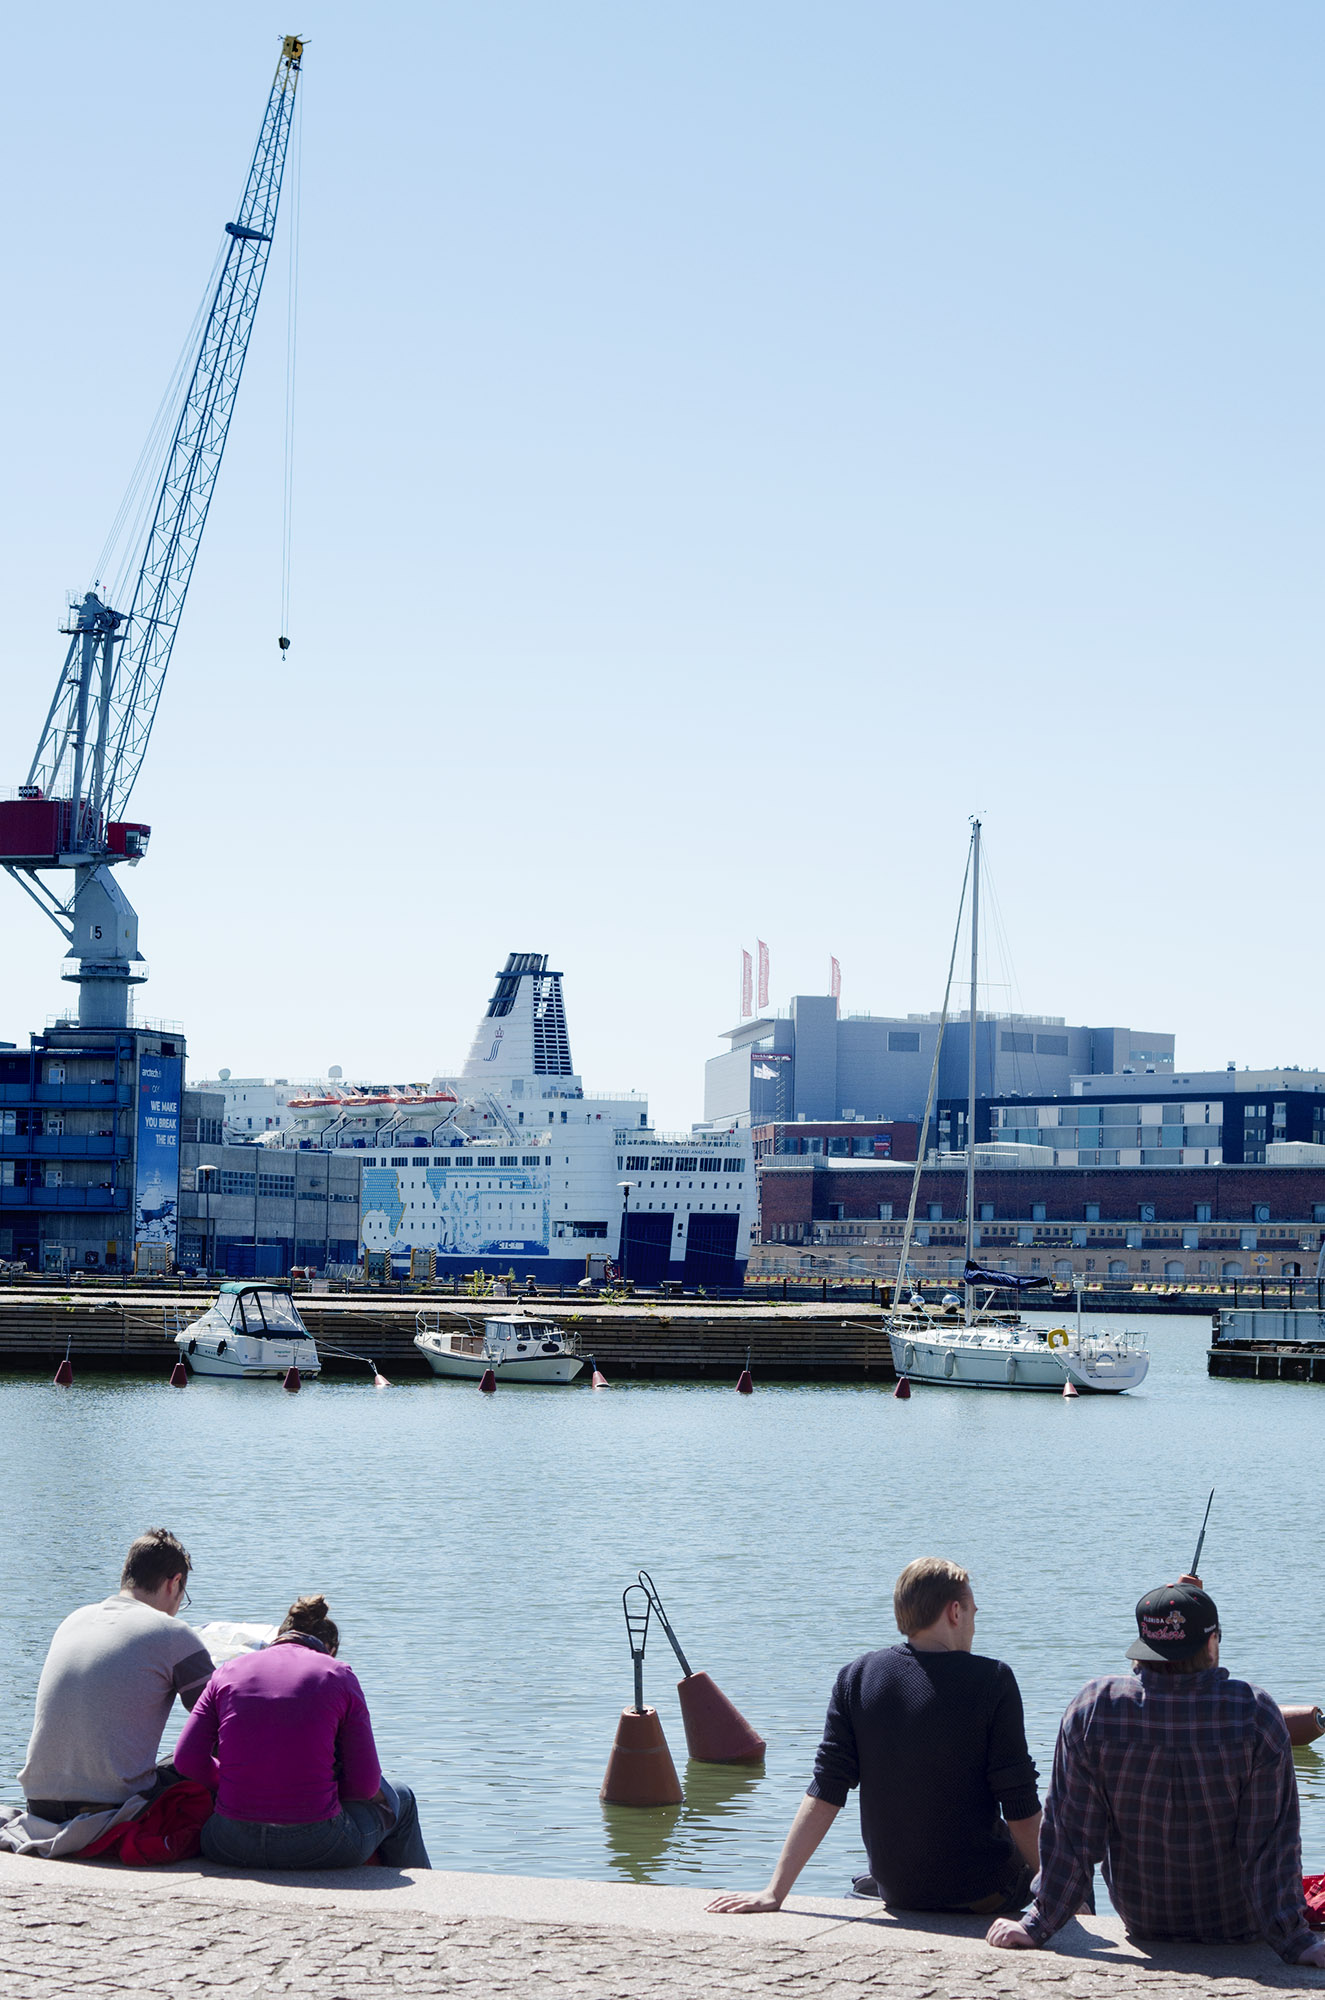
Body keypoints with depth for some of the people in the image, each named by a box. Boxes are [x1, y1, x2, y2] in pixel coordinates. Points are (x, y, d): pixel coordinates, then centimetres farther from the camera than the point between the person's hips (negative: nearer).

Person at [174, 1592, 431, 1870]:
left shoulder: (228, 1672, 9)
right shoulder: (338, 1676, 2)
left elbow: (187, 1760, 0)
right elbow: (365, 1783, -1)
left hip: (232, 1847, 3)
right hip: (316, 1844, -3)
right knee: (399, 1799, 31)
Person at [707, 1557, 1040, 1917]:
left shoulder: (857, 1678, -3)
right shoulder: (992, 1681, -13)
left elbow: (824, 1794, -6)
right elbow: (1021, 1809, -13)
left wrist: (775, 1891, -4)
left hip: (896, 1890, 5)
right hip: (985, 1893, -4)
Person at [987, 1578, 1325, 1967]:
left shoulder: (1094, 1707, -17)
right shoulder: (1255, 1714, -20)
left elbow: (1069, 1833, -12)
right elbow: (1272, 1842, -18)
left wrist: (1038, 1925, -4)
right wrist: (1294, 1941, -12)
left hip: (1141, 1919, 2)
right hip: (1238, 1924, -2)